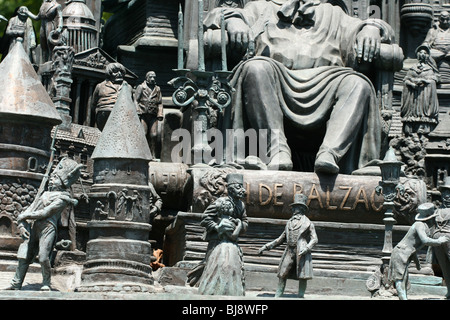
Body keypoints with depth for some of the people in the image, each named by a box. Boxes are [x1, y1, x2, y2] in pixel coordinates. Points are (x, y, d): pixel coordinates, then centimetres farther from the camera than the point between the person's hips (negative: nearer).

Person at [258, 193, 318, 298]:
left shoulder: (307, 223, 6)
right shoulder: (289, 222, 21)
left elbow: (314, 239, 1)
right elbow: (281, 239, 27)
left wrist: (307, 248, -19)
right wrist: (266, 247, 22)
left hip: (301, 253, -4)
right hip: (289, 252, 5)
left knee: (302, 277, -5)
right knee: (282, 275, -1)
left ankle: (300, 296, 0)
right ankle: (277, 297, 1)